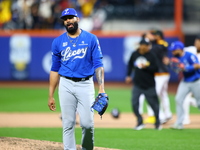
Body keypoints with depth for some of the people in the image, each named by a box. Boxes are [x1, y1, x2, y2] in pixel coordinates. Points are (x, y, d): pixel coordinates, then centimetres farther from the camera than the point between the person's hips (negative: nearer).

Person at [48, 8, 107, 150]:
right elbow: (55, 69, 11)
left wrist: (101, 88, -14)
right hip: (66, 85, 2)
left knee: (87, 123, -7)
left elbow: (98, 65, -2)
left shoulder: (91, 39, 2)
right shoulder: (58, 42, 7)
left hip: (85, 84, -2)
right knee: (68, 124, -1)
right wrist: (51, 95, 8)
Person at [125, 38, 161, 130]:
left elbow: (156, 68, -10)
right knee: (134, 103, -5)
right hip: (137, 84, 2)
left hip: (149, 85, -2)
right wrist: (128, 76, 13)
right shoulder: (134, 54, 0)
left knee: (154, 103, 3)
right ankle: (140, 122, 8)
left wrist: (146, 67, -23)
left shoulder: (151, 56, -8)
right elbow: (130, 64, 17)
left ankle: (157, 123, 19)